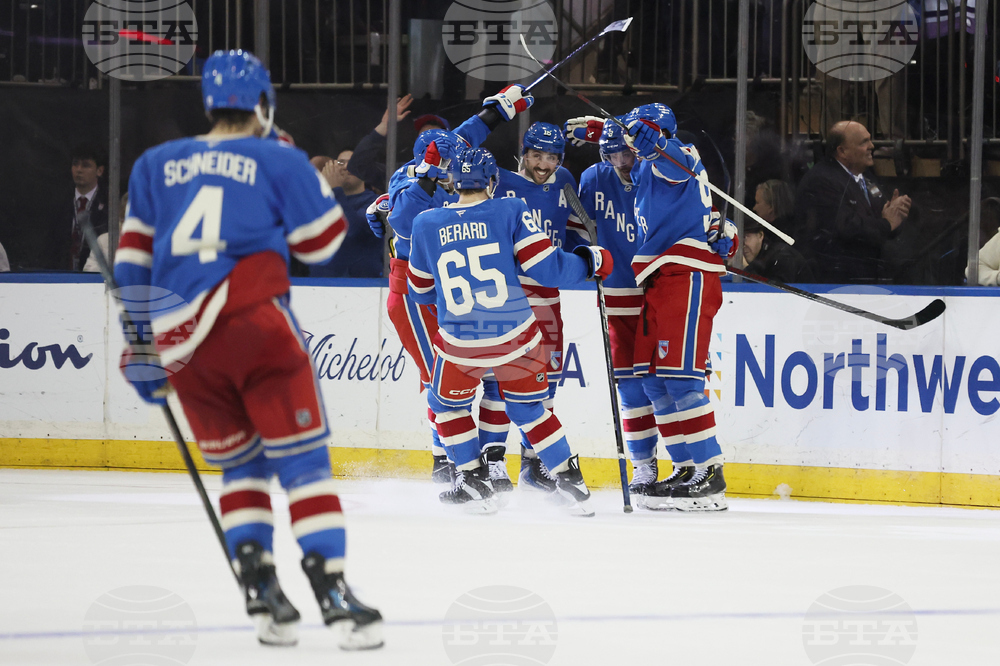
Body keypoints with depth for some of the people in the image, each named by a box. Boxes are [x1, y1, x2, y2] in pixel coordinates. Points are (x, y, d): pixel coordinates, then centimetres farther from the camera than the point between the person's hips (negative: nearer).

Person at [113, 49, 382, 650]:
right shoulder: (279, 161, 8)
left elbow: (133, 260, 18)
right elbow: (324, 240, 12)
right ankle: (332, 588, -11)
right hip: (257, 324, -4)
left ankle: (259, 587, 6)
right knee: (302, 458, -1)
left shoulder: (155, 166, 20)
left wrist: (141, 347, 23)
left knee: (239, 463, 18)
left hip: (182, 341, 4)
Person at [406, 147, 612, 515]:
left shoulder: (426, 223, 1)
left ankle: (474, 484, 19)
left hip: (460, 343, -1)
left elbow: (421, 291, 13)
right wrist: (590, 262, 9)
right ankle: (572, 484, 17)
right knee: (528, 409, 20)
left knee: (447, 404, 25)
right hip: (516, 337, 1)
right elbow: (546, 267, -9)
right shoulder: (511, 211, -4)